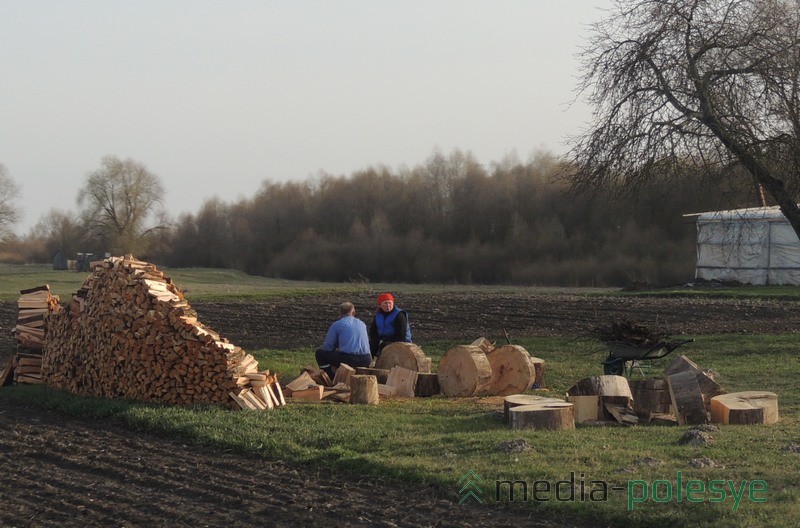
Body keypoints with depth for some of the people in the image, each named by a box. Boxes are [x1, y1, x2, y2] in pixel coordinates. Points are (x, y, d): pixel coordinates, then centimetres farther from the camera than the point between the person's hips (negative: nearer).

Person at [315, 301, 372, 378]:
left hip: (347, 359, -5)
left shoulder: (336, 325, 4)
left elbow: (327, 347, 6)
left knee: (319, 353, 14)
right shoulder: (362, 324, 19)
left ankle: (333, 380, 5)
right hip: (365, 361, 5)